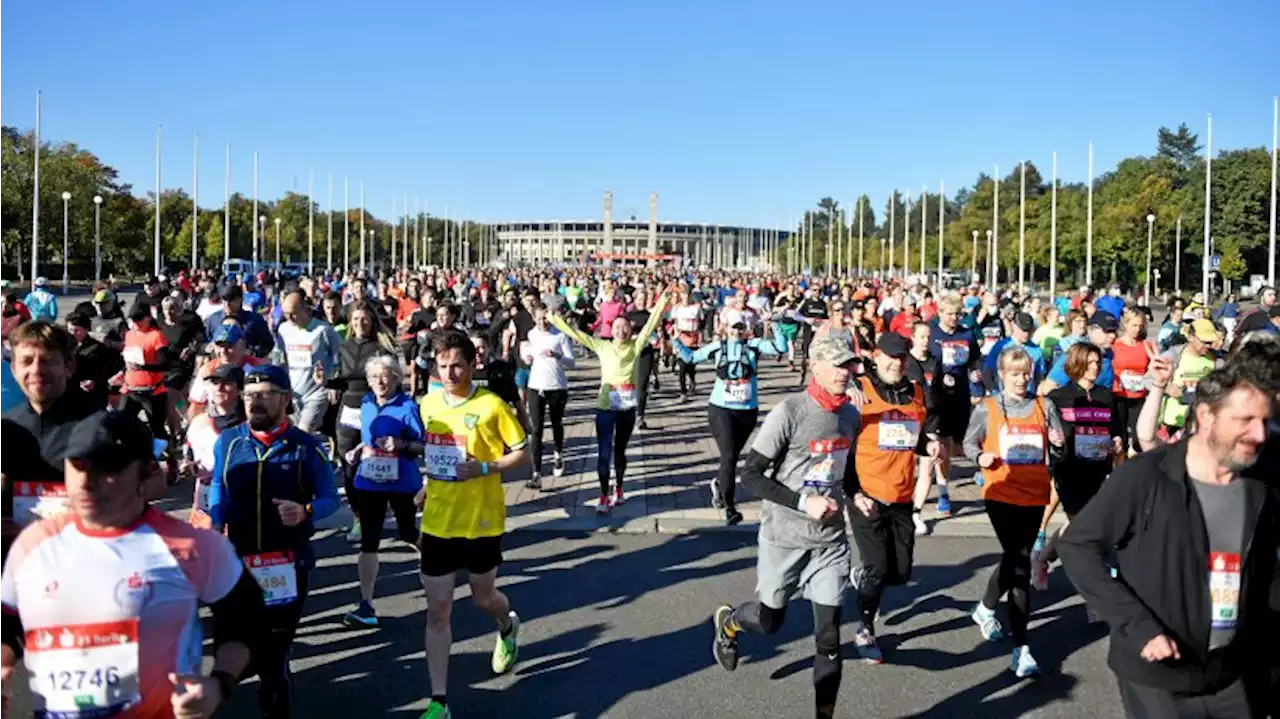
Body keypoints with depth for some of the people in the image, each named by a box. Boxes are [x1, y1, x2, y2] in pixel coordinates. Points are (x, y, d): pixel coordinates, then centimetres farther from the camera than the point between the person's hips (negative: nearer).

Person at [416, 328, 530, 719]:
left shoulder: (491, 406, -13)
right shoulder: (428, 403, 2)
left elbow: (523, 454, -8)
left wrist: (484, 469, -21)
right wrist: (427, 486, 8)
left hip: (481, 521, -3)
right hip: (438, 522, 3)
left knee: (483, 597, 16)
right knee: (437, 609, 2)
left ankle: (508, 628, 52)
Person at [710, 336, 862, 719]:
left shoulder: (850, 414, 2)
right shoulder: (789, 411, -18)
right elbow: (750, 476, -17)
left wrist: (854, 496, -1)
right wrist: (803, 502, -24)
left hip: (831, 539, 4)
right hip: (784, 537, -4)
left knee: (829, 635, 3)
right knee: (770, 621, 15)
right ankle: (727, 621, 48)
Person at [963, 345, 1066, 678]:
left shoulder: (1044, 407, 6)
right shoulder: (987, 408, 0)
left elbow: (1057, 452, 10)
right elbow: (969, 442, 7)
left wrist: (1058, 444, -13)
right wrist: (980, 456, -14)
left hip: (1034, 494, 3)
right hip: (1001, 494, -3)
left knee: (1016, 559, 13)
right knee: (1019, 562, -10)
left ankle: (985, 608, 41)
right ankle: (1020, 646, -2)